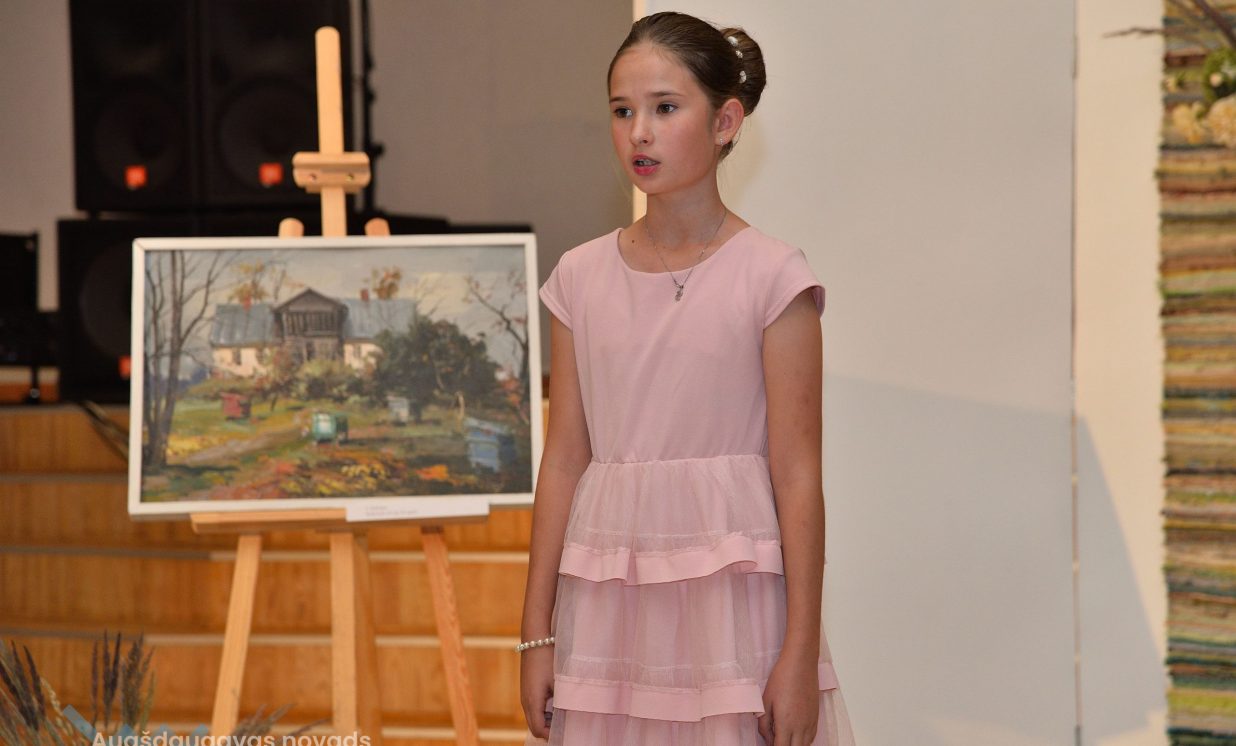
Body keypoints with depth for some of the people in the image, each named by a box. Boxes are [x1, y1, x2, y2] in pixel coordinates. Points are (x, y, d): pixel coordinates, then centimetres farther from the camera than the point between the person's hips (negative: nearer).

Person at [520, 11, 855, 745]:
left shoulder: (770, 277, -5)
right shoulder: (582, 278, 6)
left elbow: (798, 477, -7)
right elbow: (564, 461, 7)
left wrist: (801, 655, -10)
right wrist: (538, 634, 6)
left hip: (731, 595, -3)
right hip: (607, 602, 3)